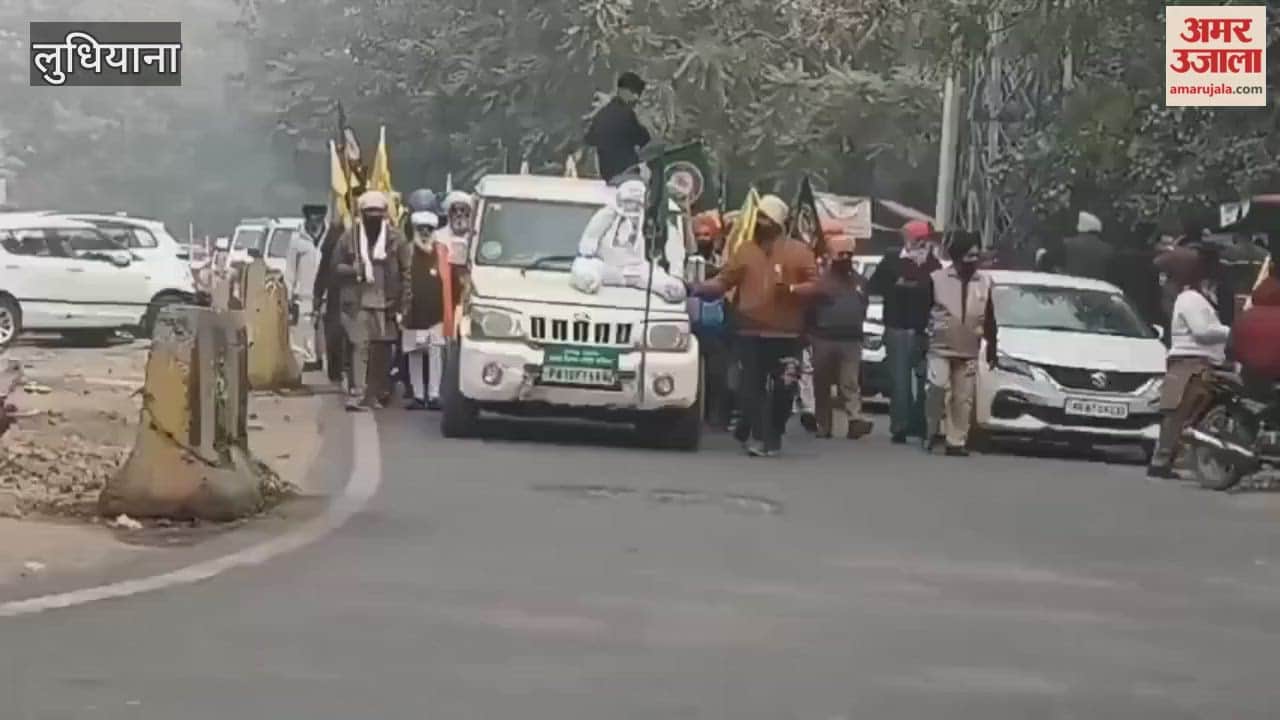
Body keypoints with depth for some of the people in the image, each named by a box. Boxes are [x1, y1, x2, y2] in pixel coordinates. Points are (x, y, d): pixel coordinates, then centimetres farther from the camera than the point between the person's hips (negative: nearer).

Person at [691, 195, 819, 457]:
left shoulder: (799, 251, 3)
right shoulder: (746, 250, 10)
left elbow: (815, 285, -1)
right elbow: (724, 280, 7)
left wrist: (791, 289, -18)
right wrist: (699, 288, -9)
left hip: (786, 334, -1)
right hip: (751, 332, 2)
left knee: (783, 389, 2)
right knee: (751, 387, -4)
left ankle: (773, 436, 18)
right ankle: (758, 435, -1)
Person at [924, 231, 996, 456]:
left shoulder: (984, 281, 5)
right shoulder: (937, 278, -6)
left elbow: (989, 318, 13)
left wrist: (992, 347, 14)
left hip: (969, 352, 3)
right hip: (940, 348, -3)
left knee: (963, 399, 3)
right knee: (938, 387, -18)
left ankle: (956, 442, 9)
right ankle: (932, 430, 1)